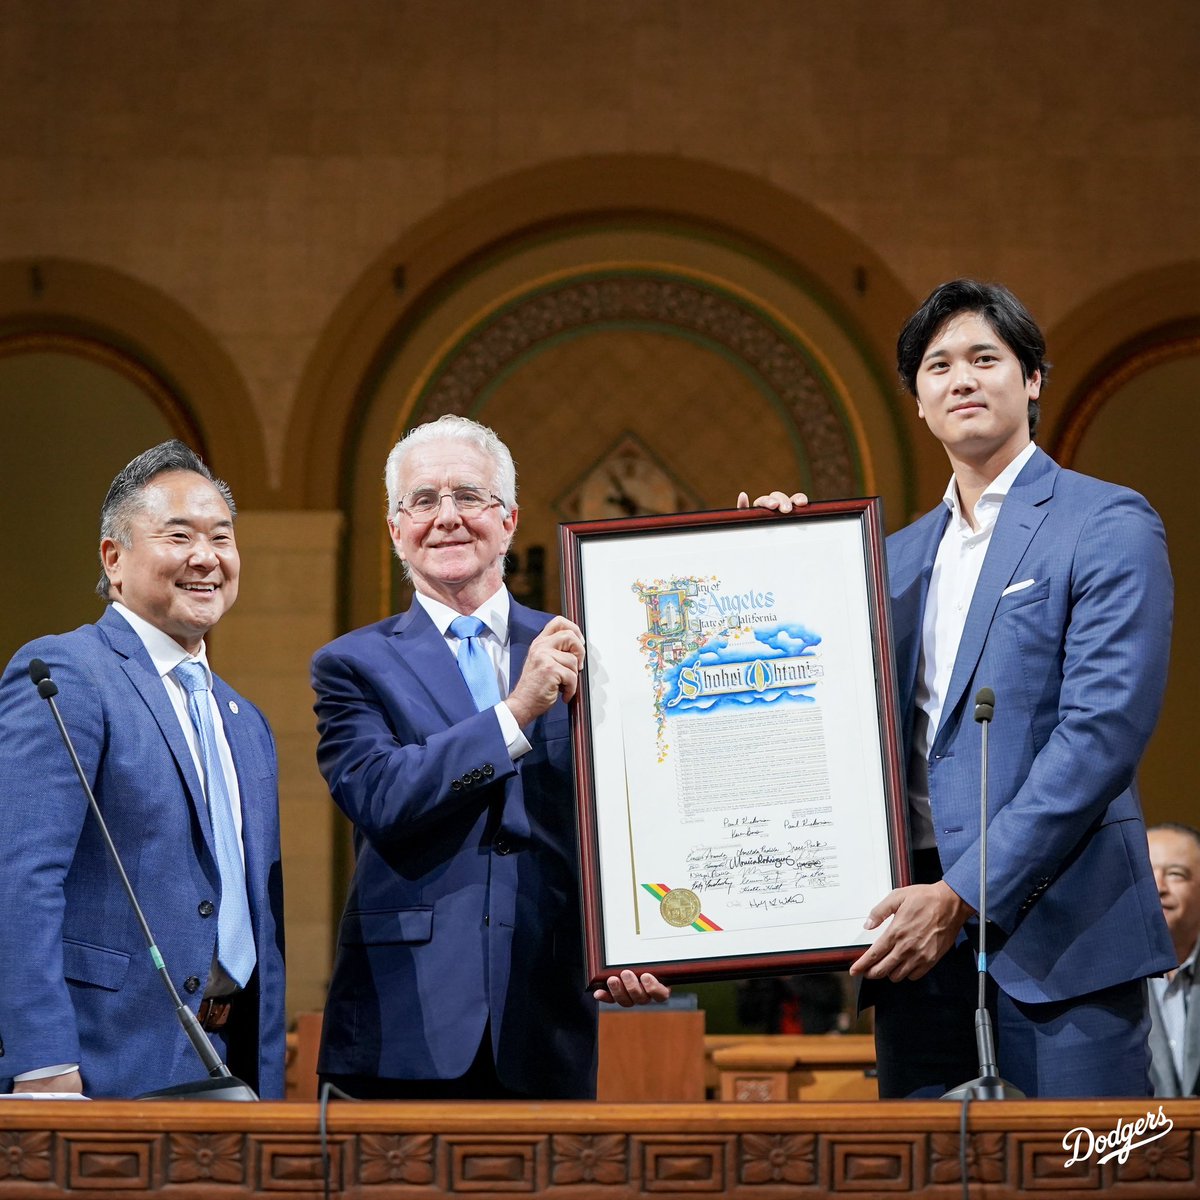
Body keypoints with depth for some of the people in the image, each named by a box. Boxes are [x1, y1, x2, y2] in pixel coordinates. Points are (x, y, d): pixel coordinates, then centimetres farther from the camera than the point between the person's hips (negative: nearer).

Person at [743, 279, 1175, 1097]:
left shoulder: (1108, 527, -1)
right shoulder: (902, 554, 19)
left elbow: (1102, 731, -12)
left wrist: (962, 897, -16)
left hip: (1053, 922, -6)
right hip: (918, 919, 6)